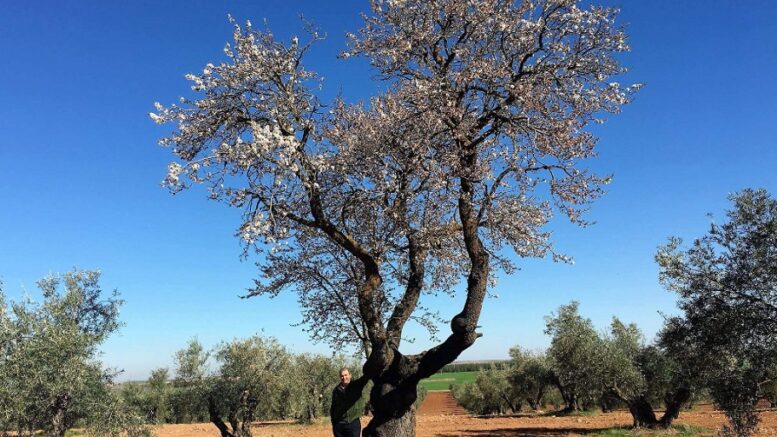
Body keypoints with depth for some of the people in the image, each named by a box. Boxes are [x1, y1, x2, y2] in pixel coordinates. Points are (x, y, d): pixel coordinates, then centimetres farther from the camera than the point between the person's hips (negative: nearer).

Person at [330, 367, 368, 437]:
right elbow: (333, 407, 13)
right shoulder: (336, 390, 6)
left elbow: (366, 377, -16)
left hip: (353, 423, -2)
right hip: (339, 424, 2)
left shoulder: (357, 385, 1)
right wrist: (333, 423, 9)